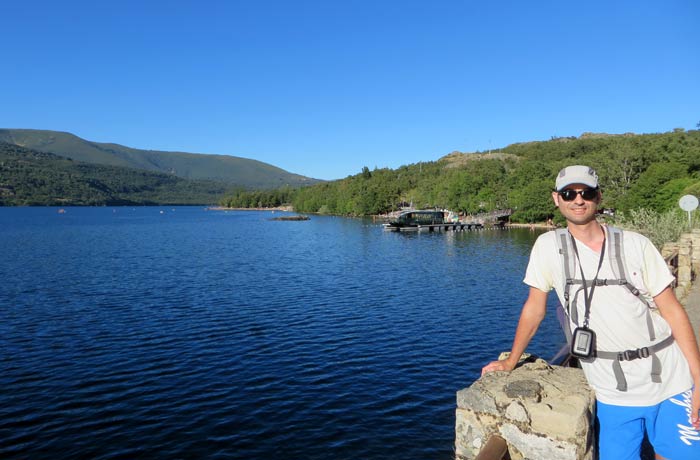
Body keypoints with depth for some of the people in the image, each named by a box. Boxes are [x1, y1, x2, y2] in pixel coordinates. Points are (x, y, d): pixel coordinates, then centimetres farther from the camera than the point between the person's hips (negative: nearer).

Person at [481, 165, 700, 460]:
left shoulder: (636, 244, -5)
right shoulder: (548, 246, -5)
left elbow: (672, 311, -3)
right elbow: (535, 307, 3)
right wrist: (510, 362, 6)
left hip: (669, 381, 1)